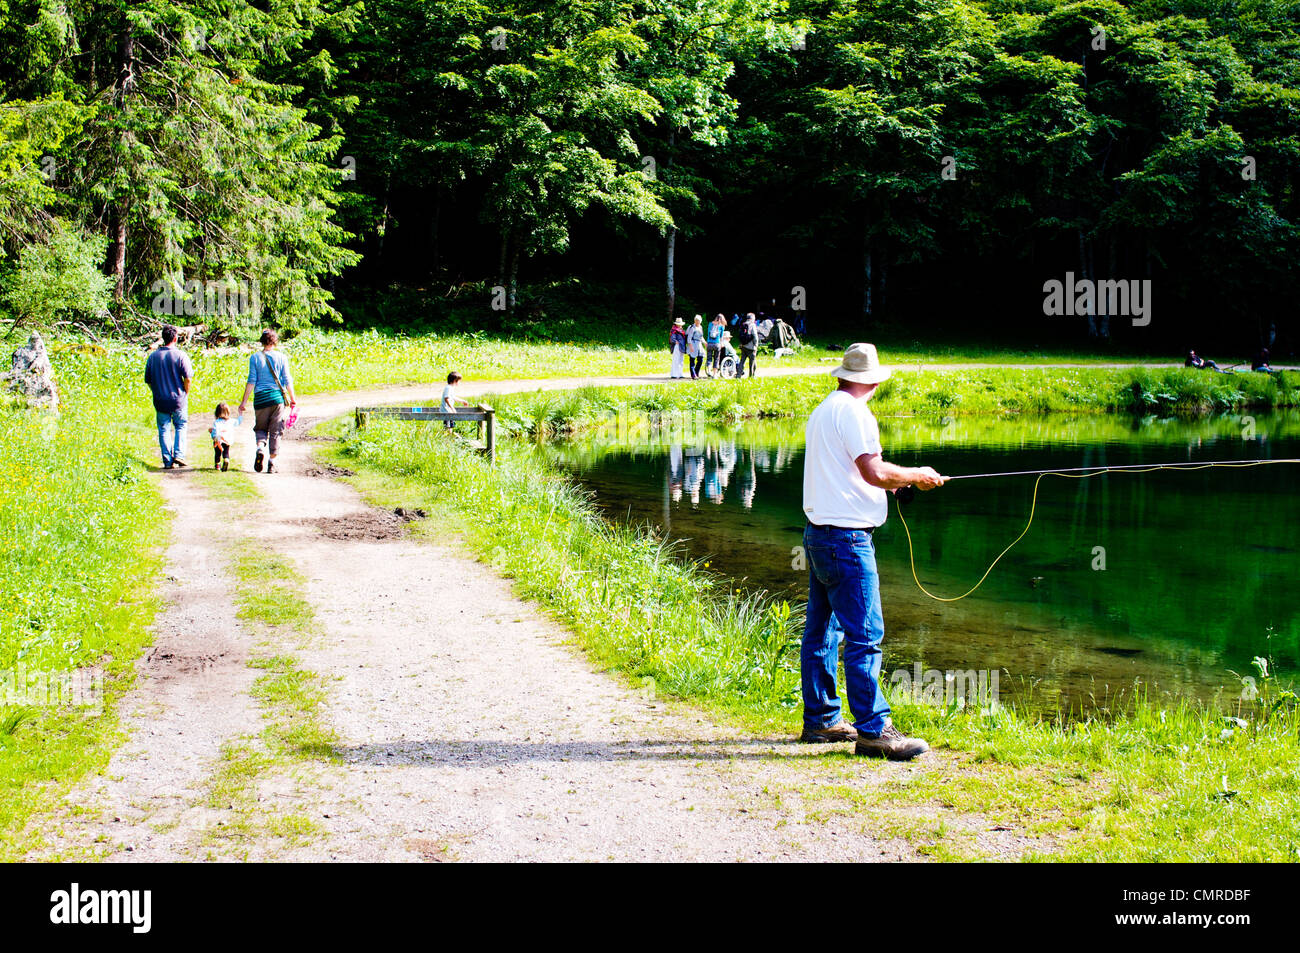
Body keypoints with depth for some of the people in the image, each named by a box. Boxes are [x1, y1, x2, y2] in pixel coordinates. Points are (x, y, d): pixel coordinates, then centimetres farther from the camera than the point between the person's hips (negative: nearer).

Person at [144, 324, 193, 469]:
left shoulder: (153, 356, 1)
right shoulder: (180, 355, -9)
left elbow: (148, 380, 6)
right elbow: (188, 378, -12)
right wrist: (185, 394, 2)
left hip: (160, 401, 2)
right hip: (178, 400, -2)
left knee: (163, 430, 9)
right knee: (180, 427, 14)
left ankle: (167, 461, 6)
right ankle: (179, 455, 1)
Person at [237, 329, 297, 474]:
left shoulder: (255, 357, 0)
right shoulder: (281, 358, 1)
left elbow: (251, 381, -3)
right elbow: (287, 381, 2)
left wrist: (244, 401, 1)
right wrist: (292, 399, 13)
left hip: (260, 398, 0)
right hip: (277, 397, 0)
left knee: (260, 428, 15)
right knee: (275, 432, 7)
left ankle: (260, 448, -15)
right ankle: (271, 464, 5)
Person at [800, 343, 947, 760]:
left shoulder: (822, 410, 16)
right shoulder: (852, 412, -12)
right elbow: (875, 472, -19)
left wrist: (895, 480, 26)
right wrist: (916, 475, -3)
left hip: (819, 534, 10)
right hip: (846, 538, -10)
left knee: (821, 629, 14)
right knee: (865, 635, -9)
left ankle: (820, 720, 22)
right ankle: (872, 730, -8)